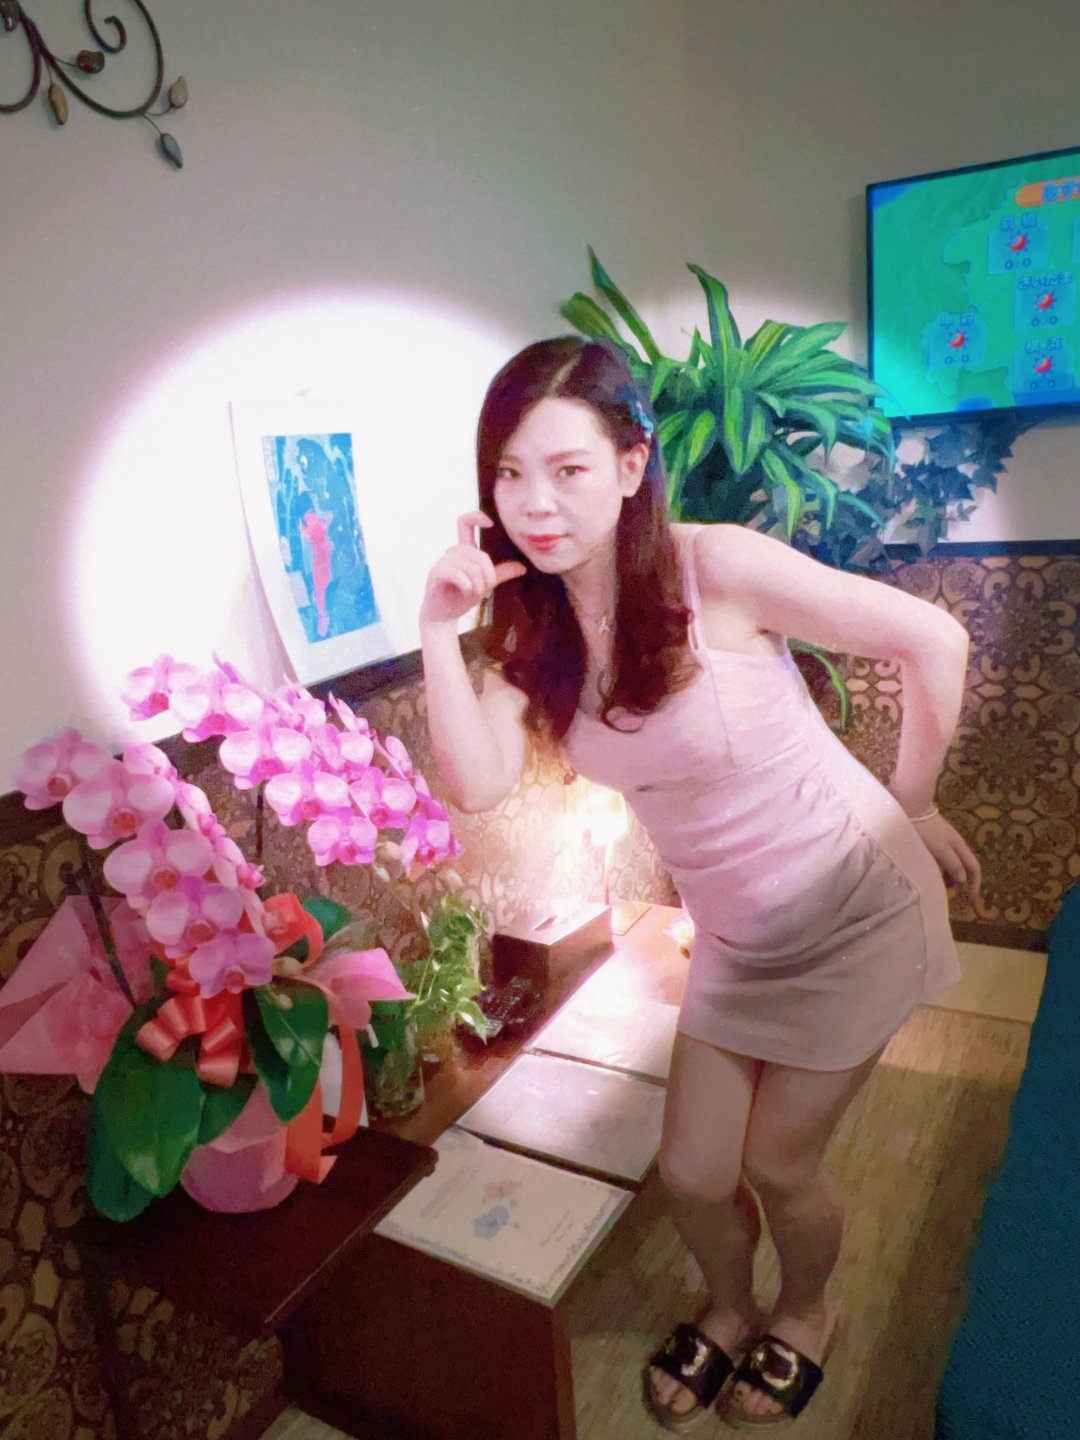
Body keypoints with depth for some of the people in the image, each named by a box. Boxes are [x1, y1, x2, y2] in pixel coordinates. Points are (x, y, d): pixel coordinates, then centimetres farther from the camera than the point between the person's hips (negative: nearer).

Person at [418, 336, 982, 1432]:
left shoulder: (718, 569, -26)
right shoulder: (529, 623, -8)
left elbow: (934, 642, -17)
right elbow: (474, 784, -19)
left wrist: (909, 808, -7)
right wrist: (439, 628, -28)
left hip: (852, 910, -4)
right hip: (733, 935, 5)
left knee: (778, 1165, 10)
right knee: (693, 1173, 12)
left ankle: (805, 1318, 46)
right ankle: (729, 1312, 48)